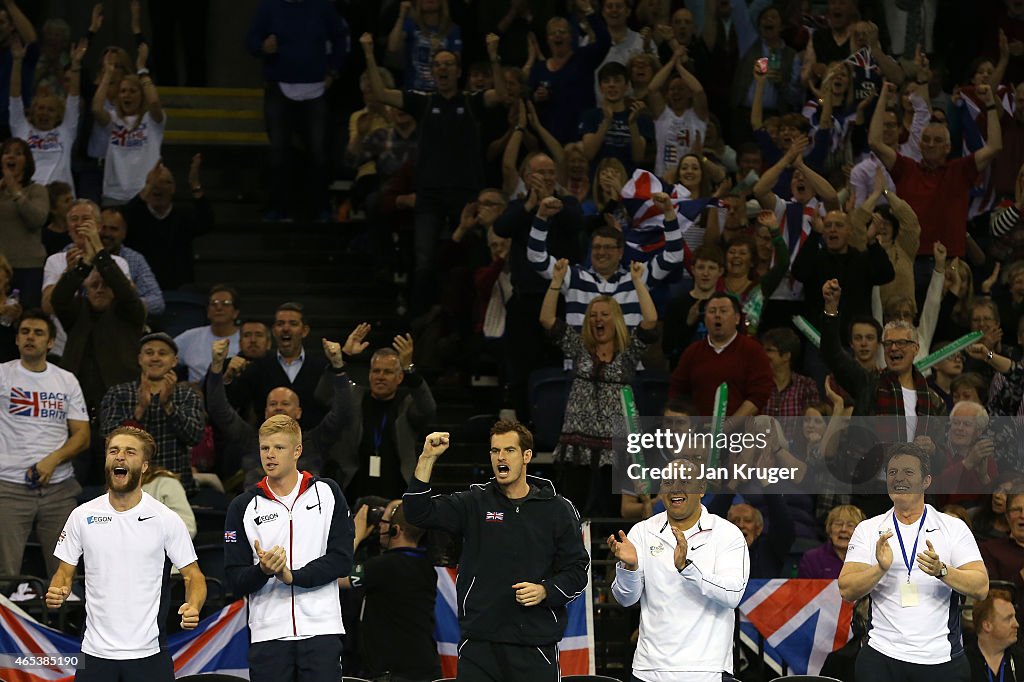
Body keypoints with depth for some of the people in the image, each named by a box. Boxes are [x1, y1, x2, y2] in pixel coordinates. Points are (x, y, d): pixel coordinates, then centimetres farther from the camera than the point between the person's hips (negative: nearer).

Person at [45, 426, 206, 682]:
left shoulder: (167, 519, -1)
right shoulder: (82, 516, 5)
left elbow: (192, 575, 2)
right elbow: (65, 573, 11)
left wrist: (193, 608, -19)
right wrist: (55, 593, -12)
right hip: (95, 652, 2)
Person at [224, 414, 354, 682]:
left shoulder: (327, 493, 6)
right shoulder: (243, 507, 7)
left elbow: (341, 559, -1)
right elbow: (235, 580, 3)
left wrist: (292, 576, -14)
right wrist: (263, 571, -19)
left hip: (320, 630, -1)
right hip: (268, 635, 1)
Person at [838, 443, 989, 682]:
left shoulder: (954, 527, 4)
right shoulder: (868, 530, 7)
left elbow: (980, 587, -5)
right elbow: (847, 590, -2)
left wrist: (942, 571, -23)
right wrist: (881, 569, -20)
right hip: (882, 657, 1)